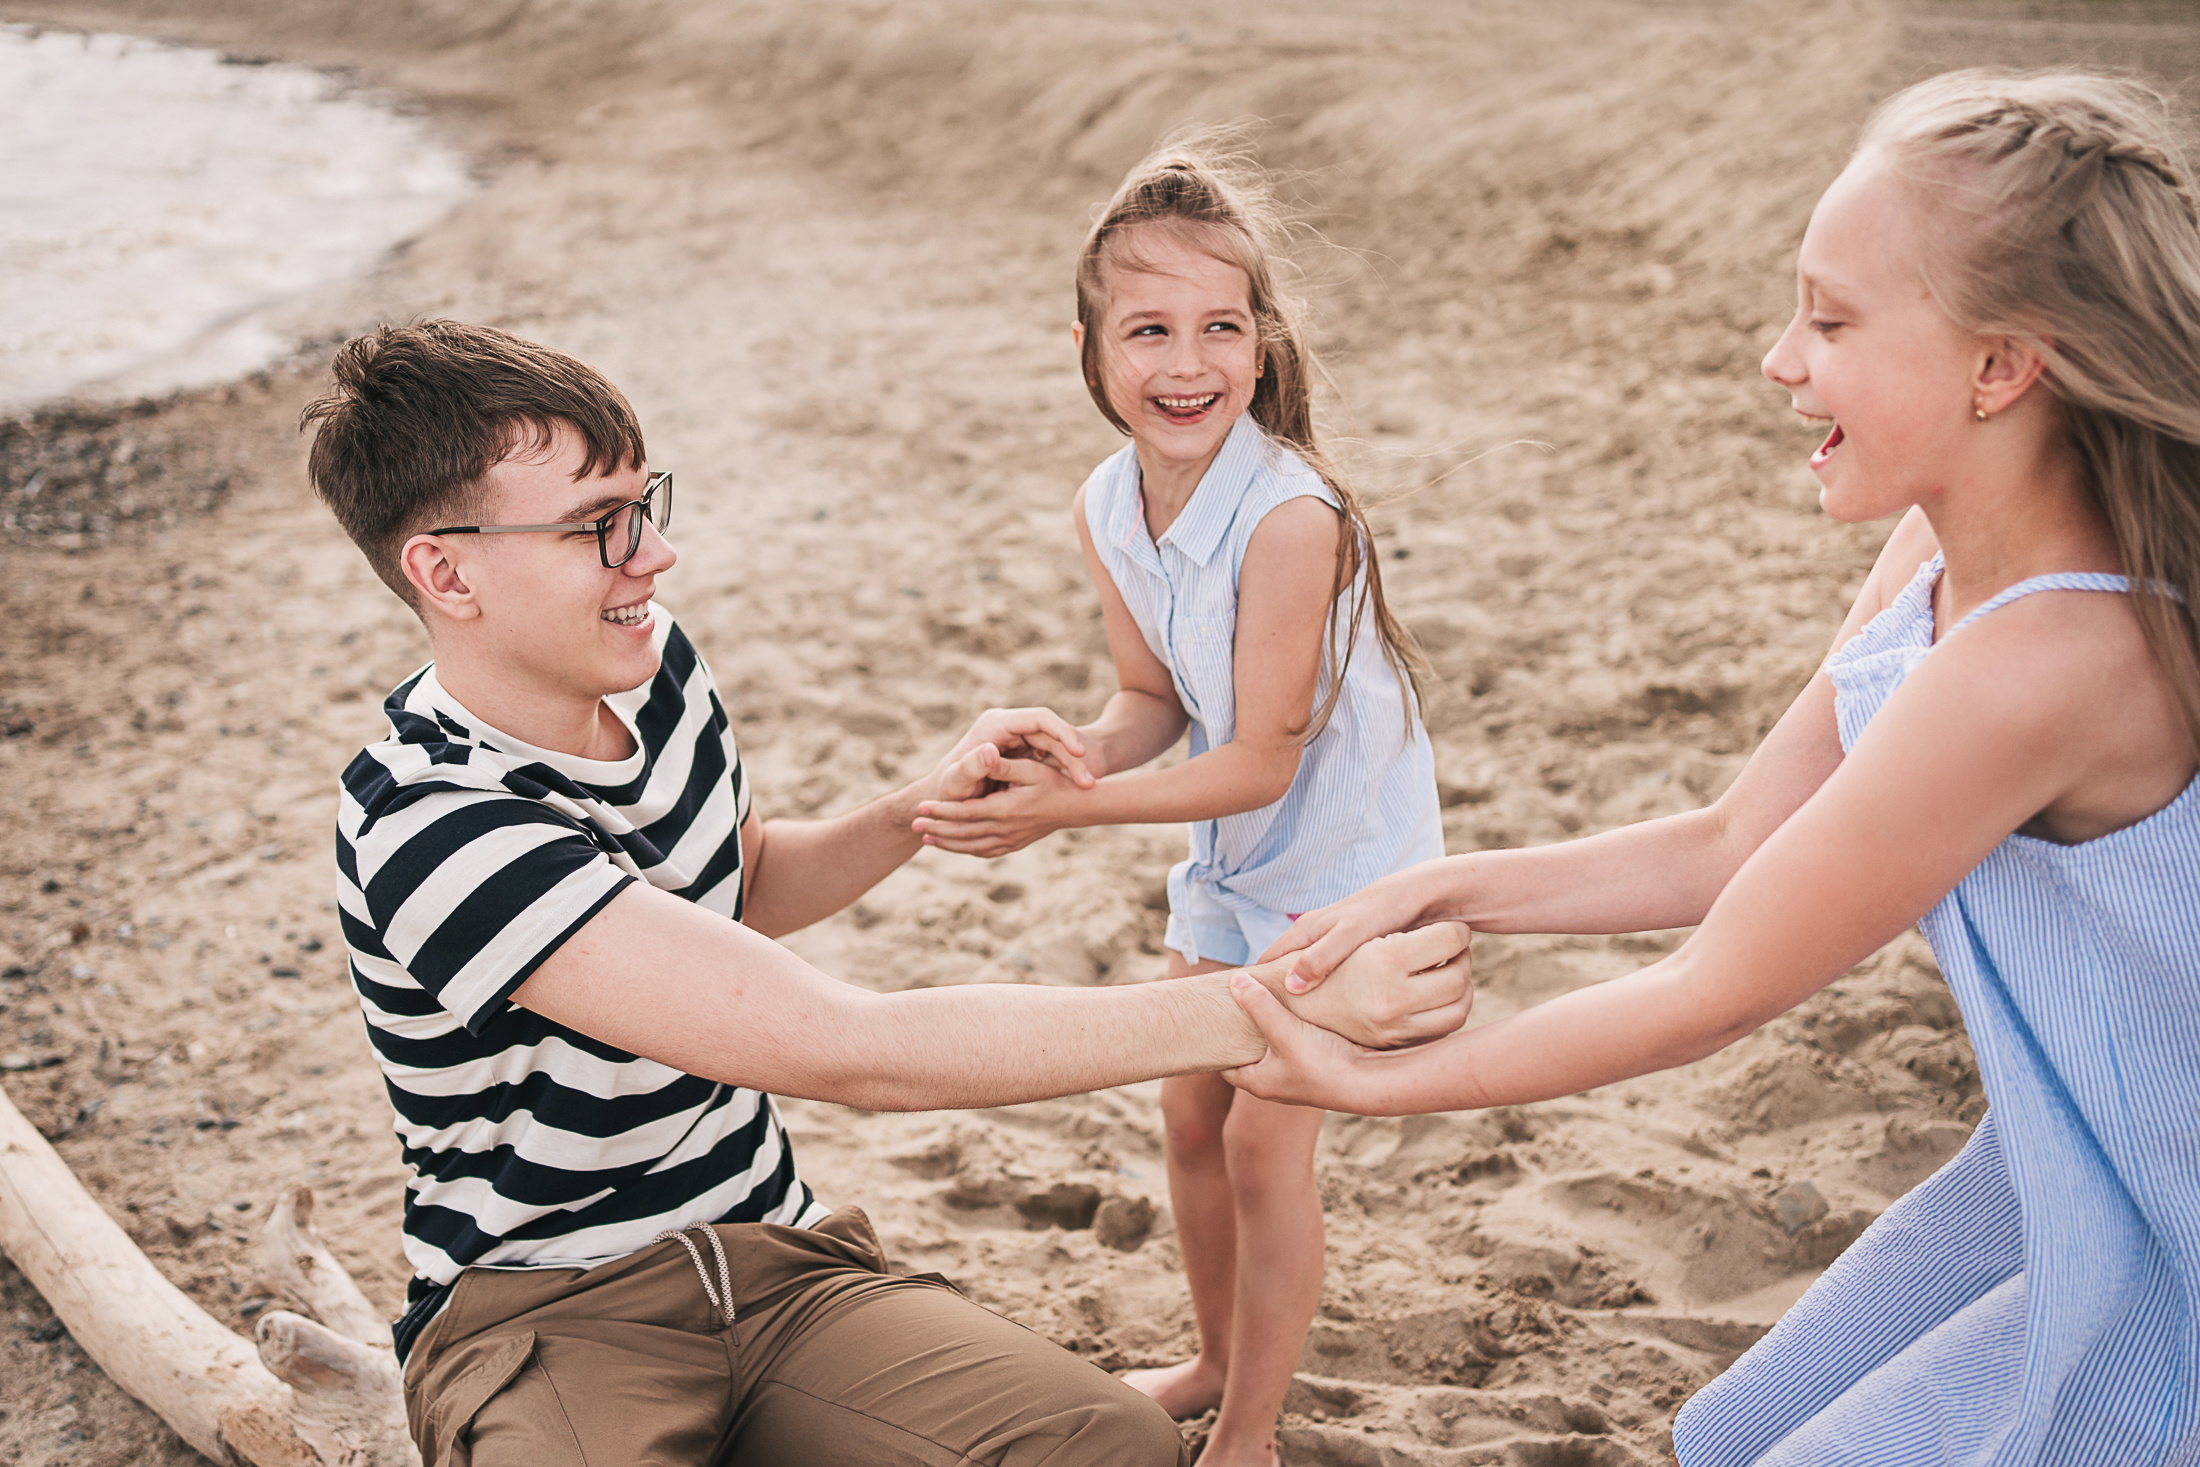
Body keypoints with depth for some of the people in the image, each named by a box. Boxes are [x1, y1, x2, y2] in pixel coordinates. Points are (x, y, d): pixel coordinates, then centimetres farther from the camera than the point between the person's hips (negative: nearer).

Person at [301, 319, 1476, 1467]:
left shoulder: (654, 667, 1)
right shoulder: (431, 829, -25)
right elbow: (854, 1051, -31)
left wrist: (925, 807, 3)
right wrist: (1263, 1011, -31)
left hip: (773, 1260, 6)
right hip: (542, 1321, -5)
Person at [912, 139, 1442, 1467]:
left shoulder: (1288, 516, -32)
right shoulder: (1106, 511, -9)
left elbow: (1261, 760, -28)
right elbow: (1156, 697, 2)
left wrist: (1072, 811, -29)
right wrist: (1086, 754, -19)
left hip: (1341, 852, -7)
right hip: (1230, 850, 7)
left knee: (1264, 1135, 0)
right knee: (1190, 1112, 17)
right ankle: (1221, 1360, 41)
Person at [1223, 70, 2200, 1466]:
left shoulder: (2040, 661, -34)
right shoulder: (1940, 554, -4)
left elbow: (1716, 995, -25)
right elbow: (1733, 847, 3)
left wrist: (1376, 1082, -15)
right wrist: (1434, 895, -4)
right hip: (2062, 1178, 8)